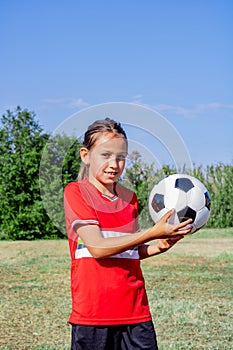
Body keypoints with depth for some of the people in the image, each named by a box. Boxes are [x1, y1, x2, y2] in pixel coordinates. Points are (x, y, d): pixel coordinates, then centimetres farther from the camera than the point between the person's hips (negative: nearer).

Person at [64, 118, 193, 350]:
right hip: (93, 312, -4)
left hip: (135, 310, 5)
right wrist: (153, 233, -18)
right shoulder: (75, 192, -5)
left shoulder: (129, 198, 12)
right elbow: (97, 247, -15)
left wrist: (157, 247, -2)